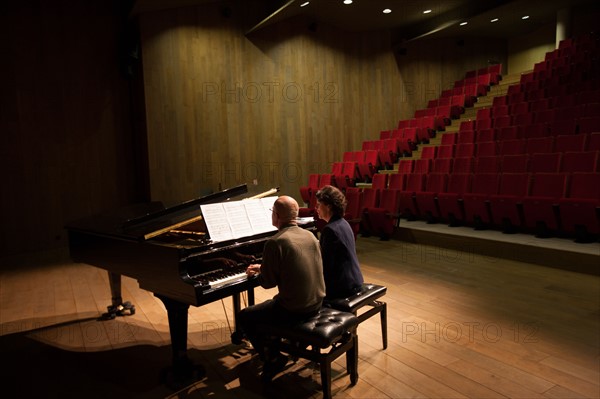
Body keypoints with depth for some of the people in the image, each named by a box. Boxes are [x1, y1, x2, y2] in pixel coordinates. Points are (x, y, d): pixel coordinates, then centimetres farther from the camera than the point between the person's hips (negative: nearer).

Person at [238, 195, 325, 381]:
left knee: (243, 318, 11)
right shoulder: (310, 235, 2)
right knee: (274, 303, 33)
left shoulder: (275, 242, -20)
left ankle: (273, 358, 7)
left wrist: (258, 273, 8)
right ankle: (274, 346, 38)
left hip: (293, 309, -8)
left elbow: (268, 282, -14)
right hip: (316, 303, 8)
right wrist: (264, 268, 19)